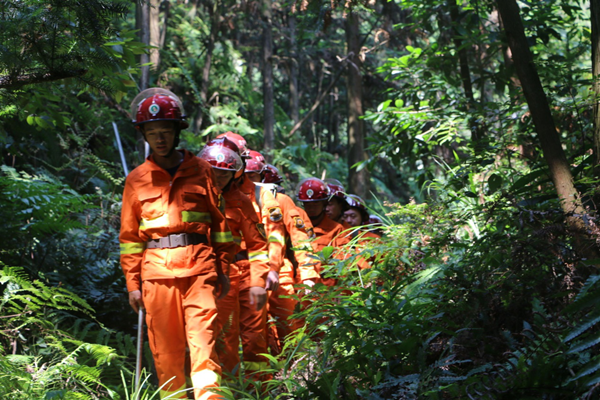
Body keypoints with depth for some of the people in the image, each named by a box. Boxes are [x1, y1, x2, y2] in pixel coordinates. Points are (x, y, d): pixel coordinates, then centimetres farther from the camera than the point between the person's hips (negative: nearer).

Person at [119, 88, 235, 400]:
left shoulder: (201, 171, 10)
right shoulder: (137, 180, 12)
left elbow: (219, 221, 11)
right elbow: (129, 236, 13)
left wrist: (223, 269, 5)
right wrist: (133, 284, 8)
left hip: (199, 265, -2)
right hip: (157, 269, 2)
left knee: (202, 339, -11)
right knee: (165, 345, 2)